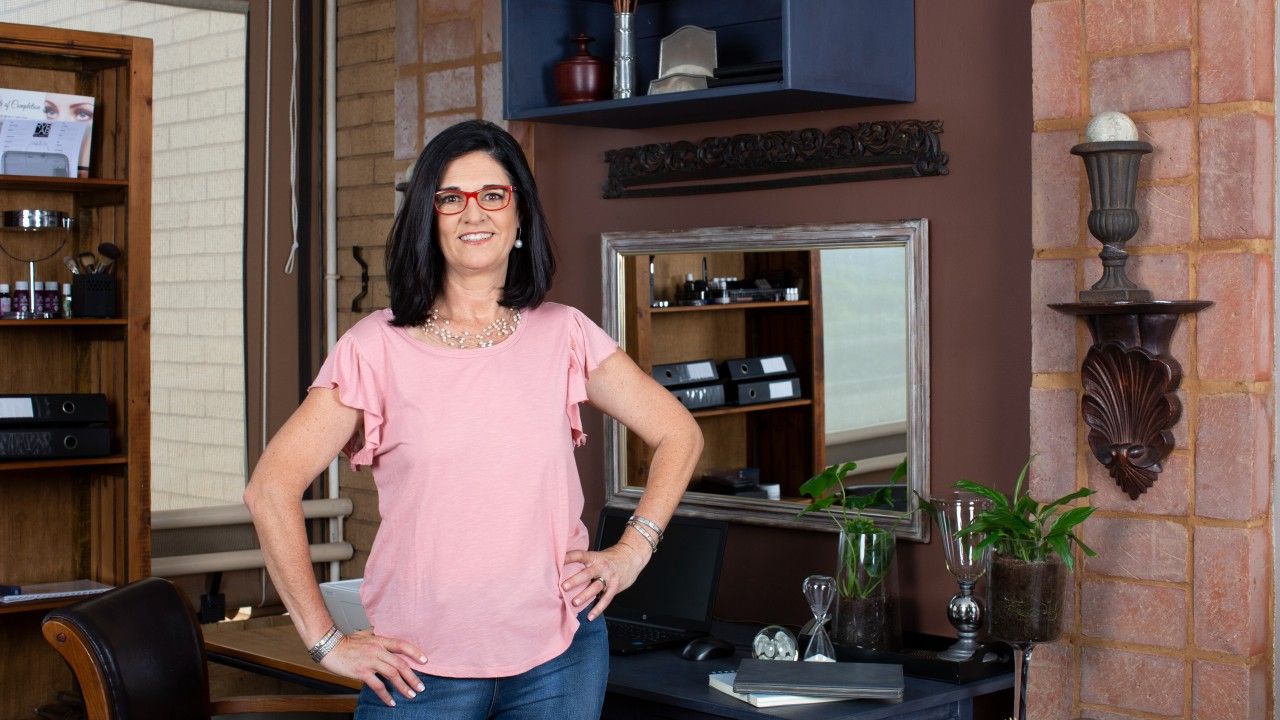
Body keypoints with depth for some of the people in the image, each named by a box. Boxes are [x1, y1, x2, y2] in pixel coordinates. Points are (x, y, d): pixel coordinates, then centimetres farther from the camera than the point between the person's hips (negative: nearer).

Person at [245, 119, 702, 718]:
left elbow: (678, 435, 11)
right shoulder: (377, 347, -4)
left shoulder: (563, 336, 3)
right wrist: (325, 641, -8)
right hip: (420, 665, -1)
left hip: (559, 651, 2)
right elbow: (270, 488, -7)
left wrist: (631, 550, 0)